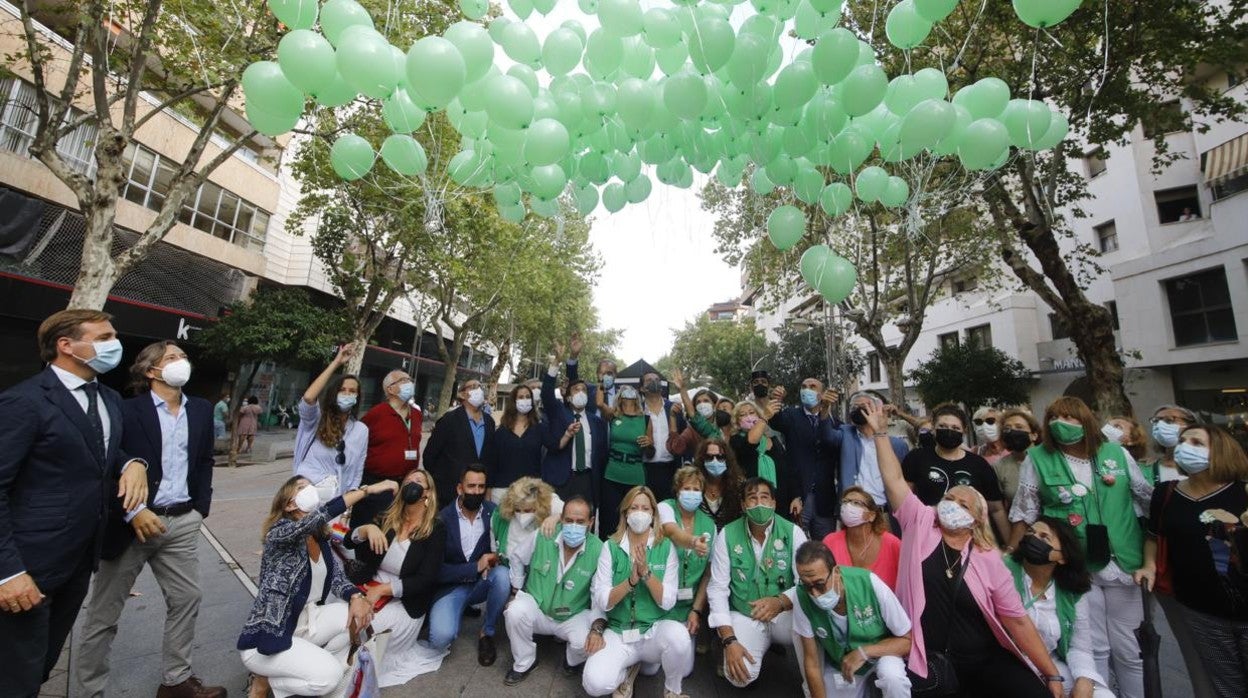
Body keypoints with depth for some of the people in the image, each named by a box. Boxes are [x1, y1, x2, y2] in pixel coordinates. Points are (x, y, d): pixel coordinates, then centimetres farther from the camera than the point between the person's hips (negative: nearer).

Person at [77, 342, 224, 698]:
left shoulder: (201, 409, 7)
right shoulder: (127, 410, -9)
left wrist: (200, 507, 6)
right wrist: (133, 512, -17)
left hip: (182, 523, 5)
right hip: (132, 522, -4)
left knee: (186, 600, 12)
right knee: (104, 613, 10)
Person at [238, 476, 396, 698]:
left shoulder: (319, 538, 5)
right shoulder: (279, 532, -18)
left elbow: (336, 576, -3)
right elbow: (319, 516, -40)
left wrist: (356, 596, -23)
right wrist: (368, 489, -44)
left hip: (306, 620, 7)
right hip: (266, 637, -7)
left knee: (359, 613, -15)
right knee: (328, 675, -20)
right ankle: (265, 679, 5)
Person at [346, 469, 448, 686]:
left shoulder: (436, 530, -10)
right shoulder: (387, 518, 6)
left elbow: (425, 580, -14)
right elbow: (349, 541, 0)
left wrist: (382, 589, -18)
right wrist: (368, 529, -20)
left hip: (405, 602, -4)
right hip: (368, 587, 4)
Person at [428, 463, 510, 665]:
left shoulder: (494, 512, -7)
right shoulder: (442, 519, -14)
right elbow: (437, 570, -13)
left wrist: (496, 557, -21)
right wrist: (476, 567, -22)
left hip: (483, 583, 2)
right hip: (451, 586, -2)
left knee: (502, 574, -31)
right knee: (440, 638, -27)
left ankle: (487, 633, -5)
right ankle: (460, 608, 10)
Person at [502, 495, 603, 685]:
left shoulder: (598, 550, -21)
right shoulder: (543, 536, -17)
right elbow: (517, 560, 2)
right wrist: (516, 593, 3)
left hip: (574, 617, -1)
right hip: (537, 610, 1)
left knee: (586, 641, -29)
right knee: (516, 611, -28)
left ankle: (573, 662, 11)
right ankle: (524, 664, 2)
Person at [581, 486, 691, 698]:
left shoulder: (666, 547, -5)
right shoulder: (611, 546, -5)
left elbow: (668, 602, -9)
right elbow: (601, 602, -9)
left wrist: (646, 572, -24)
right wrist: (631, 579, -24)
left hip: (654, 630, 0)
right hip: (617, 633, 0)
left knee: (678, 635, -33)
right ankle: (628, 670, 10)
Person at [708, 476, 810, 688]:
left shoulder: (793, 532, -11)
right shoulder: (727, 535, -11)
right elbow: (718, 588, -9)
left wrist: (780, 602, -35)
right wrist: (729, 640, -17)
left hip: (784, 614, 0)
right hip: (744, 617, 0)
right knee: (739, 677, -22)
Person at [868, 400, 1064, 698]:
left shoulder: (989, 559, -2)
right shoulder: (921, 524, -5)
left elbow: (1018, 620, 3)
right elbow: (894, 479, -9)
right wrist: (879, 431, -11)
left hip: (983, 659, 1)